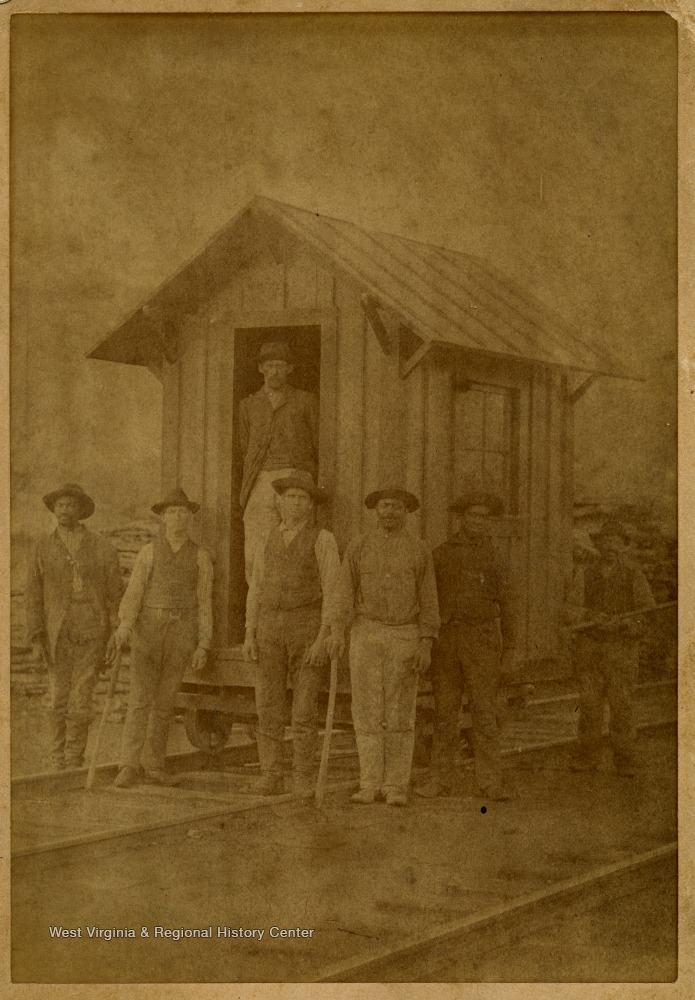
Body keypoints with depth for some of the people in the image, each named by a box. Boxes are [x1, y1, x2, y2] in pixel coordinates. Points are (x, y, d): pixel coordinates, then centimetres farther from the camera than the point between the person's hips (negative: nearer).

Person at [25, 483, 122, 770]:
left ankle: (74, 763, 4)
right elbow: (34, 595, 5)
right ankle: (58, 763, 14)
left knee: (80, 702, -5)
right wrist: (36, 639, -2)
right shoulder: (44, 547, 5)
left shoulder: (102, 548, 3)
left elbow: (115, 595, 4)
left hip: (91, 634, -1)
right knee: (59, 701, 4)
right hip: (57, 635, 1)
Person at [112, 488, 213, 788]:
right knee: (140, 698, -11)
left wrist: (203, 646, -2)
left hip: (181, 635, 2)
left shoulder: (200, 557, 6)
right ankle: (129, 766, -12)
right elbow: (133, 593, -5)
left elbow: (203, 604, 5)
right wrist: (125, 625, -22)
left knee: (164, 703, 6)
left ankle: (154, 767, 13)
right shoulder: (148, 552, 3)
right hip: (148, 629, -1)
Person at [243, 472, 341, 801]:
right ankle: (271, 779, 7)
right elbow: (256, 591, 12)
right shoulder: (268, 541, 13)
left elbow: (332, 592, -7)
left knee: (305, 709, -5)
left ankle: (303, 781, 4)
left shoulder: (323, 540, -3)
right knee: (268, 708, 0)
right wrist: (249, 635, 1)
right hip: (271, 628, 4)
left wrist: (322, 639, -16)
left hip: (308, 626, -4)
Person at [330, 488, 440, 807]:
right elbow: (345, 593, 0)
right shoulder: (358, 547, 4)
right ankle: (371, 786, 4)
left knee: (400, 714, -1)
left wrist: (426, 646, -8)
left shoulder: (419, 551, 2)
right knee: (368, 711, -1)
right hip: (366, 634, 1)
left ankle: (396, 787, 5)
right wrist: (337, 631, -15)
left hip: (404, 638, -1)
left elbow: (427, 601, 1)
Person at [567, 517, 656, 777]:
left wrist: (625, 622, -18)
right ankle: (588, 757, 7)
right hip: (589, 646, 2)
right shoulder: (585, 574, 10)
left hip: (622, 647, -2)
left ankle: (624, 761, 0)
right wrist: (592, 616, -18)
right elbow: (574, 608, 3)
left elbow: (648, 610, 0)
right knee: (589, 703, -1)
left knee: (621, 704, -6)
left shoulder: (634, 575, 4)